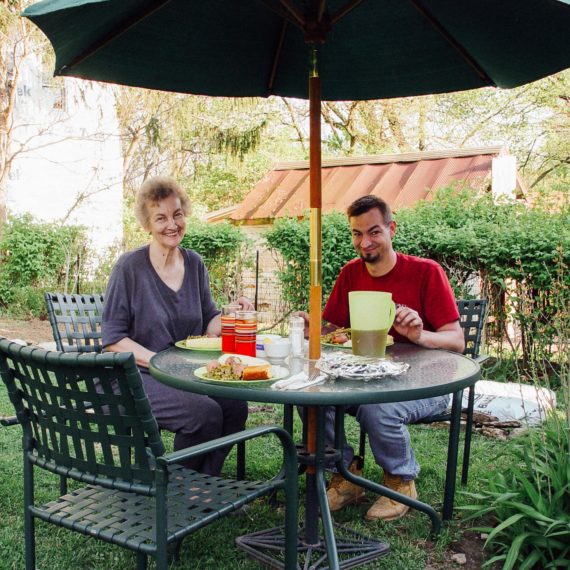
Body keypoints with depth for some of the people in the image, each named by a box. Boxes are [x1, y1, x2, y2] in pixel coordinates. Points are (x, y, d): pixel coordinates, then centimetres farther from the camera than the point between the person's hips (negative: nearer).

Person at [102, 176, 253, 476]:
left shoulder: (194, 263, 8)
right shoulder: (130, 266, -10)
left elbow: (208, 325, 10)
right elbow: (112, 339, -11)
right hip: (133, 377, -5)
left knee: (235, 405, -20)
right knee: (204, 412, -28)